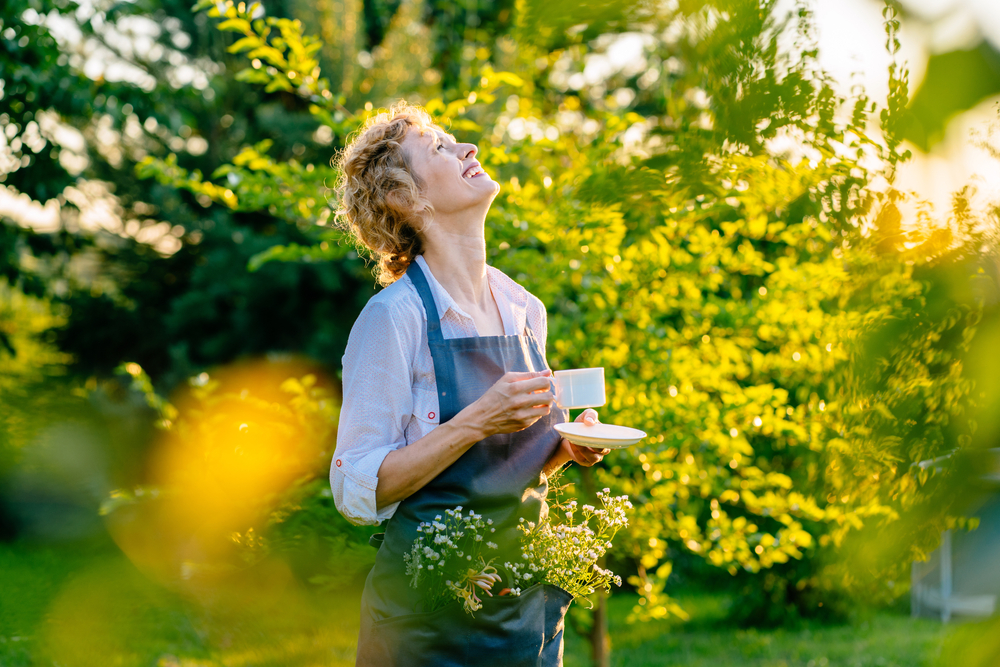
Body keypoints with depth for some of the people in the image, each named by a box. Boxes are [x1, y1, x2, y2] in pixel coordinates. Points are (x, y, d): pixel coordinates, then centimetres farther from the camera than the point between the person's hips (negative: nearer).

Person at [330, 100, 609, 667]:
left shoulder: (525, 311, 7)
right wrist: (477, 421, -22)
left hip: (529, 604, 6)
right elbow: (358, 491, -15)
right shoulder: (394, 316, -13)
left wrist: (566, 447, -3)